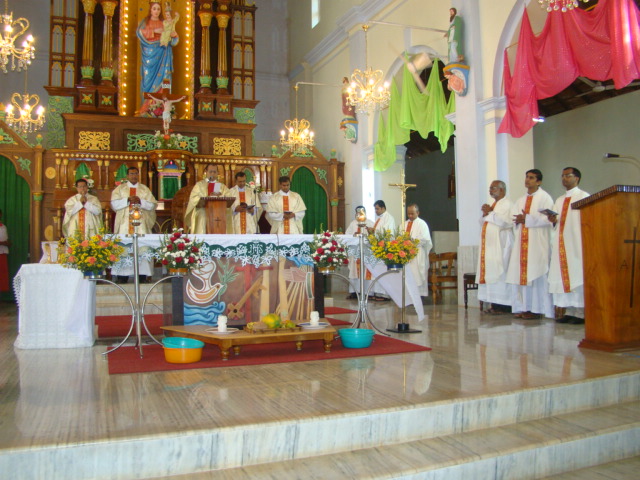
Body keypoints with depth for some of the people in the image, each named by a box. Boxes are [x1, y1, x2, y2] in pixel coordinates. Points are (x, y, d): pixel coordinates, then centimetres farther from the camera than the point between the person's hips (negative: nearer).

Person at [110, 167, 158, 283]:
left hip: (141, 223, 0)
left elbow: (153, 205, 8)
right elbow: (114, 204, 2)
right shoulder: (120, 188, 14)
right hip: (125, 223, 0)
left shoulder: (145, 189, 16)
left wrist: (141, 201, -7)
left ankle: (142, 275, -8)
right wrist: (128, 200, -9)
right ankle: (122, 276, -6)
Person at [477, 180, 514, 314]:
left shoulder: (507, 204, -5)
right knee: (490, 272, 5)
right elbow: (483, 223, 20)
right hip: (489, 245, 9)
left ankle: (503, 305, -7)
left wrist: (490, 213, -14)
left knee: (499, 273, -10)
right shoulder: (493, 205, 21)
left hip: (500, 245, -9)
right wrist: (485, 214, 0)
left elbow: (505, 221, -20)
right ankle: (495, 304, 7)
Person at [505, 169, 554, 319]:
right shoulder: (521, 200, 21)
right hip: (521, 242, 6)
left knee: (536, 275, -8)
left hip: (537, 243, -6)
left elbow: (547, 219, -13)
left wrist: (527, 219, -17)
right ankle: (523, 307, 7)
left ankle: (536, 309, -4)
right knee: (520, 273, 2)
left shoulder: (545, 198, 0)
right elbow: (513, 218, 14)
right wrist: (518, 219, -7)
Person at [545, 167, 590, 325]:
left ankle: (581, 313, -4)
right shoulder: (559, 201, 20)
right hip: (562, 243, 6)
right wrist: (553, 220, -4)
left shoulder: (584, 197, 1)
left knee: (578, 275, -8)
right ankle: (571, 311, 5)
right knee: (564, 277, 2)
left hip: (577, 243, -6)